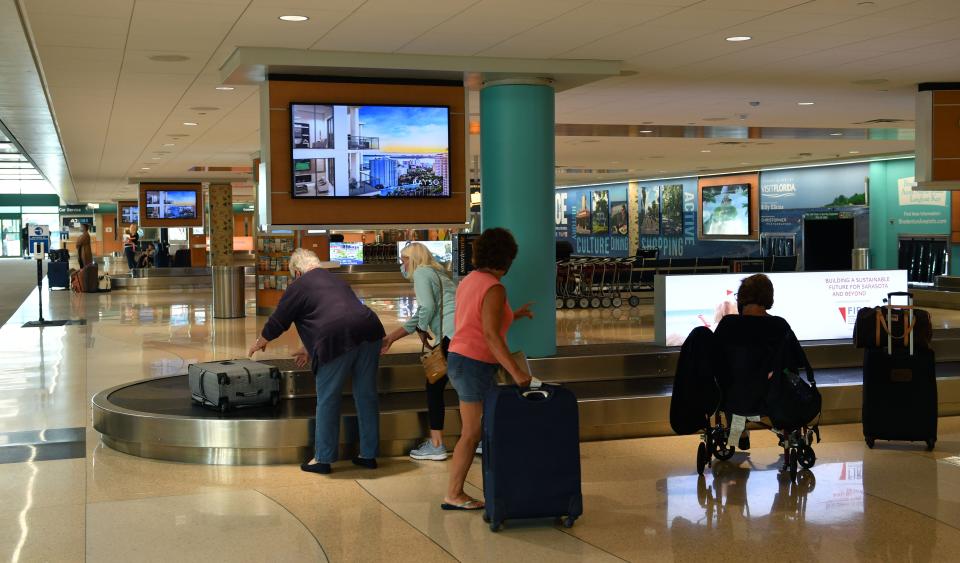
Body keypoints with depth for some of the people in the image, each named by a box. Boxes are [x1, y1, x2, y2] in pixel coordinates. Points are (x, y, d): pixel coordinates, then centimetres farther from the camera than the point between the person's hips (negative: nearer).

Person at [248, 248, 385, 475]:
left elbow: (277, 322, 16)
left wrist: (259, 343, 35)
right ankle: (369, 455, 22)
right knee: (366, 396, 14)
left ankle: (323, 459, 13)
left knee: (327, 401, 7)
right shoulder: (336, 280, 30)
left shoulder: (299, 286, 10)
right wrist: (311, 349, 49)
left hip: (338, 341, -6)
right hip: (370, 331, 6)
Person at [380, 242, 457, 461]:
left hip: (454, 334, -9)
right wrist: (390, 338, 30)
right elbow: (419, 317, 31)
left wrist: (421, 330, 4)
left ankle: (436, 445, 3)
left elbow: (427, 307, -14)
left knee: (434, 386, 0)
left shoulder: (421, 272, 2)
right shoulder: (435, 273, 30)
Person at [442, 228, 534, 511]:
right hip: (475, 367, -9)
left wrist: (512, 316, 26)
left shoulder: (469, 281, 11)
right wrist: (516, 372, -27)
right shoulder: (494, 289, -17)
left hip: (462, 361, 9)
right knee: (472, 433, 2)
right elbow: (490, 335, -26)